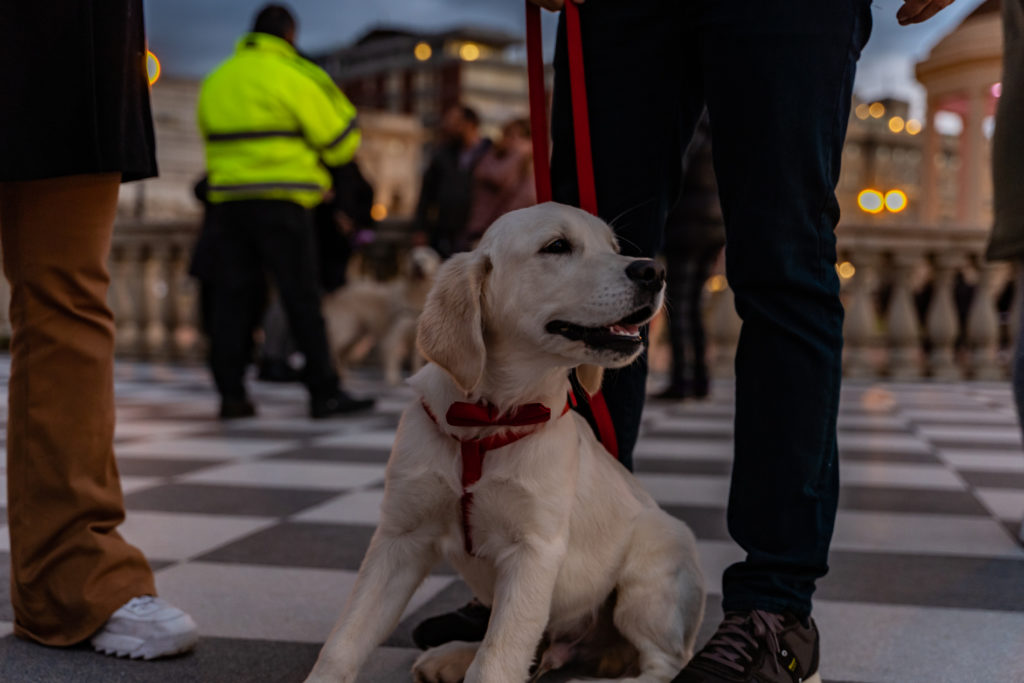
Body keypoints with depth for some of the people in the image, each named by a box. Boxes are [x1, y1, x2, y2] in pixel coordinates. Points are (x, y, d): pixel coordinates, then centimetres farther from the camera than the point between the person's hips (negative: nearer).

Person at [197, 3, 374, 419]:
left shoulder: (216, 81, 16)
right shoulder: (292, 76, -4)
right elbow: (340, 143, -1)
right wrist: (337, 104, 17)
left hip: (228, 199, 6)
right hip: (280, 202, -6)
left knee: (234, 298, 6)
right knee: (302, 299, -3)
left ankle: (230, 393, 2)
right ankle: (324, 393, -3)